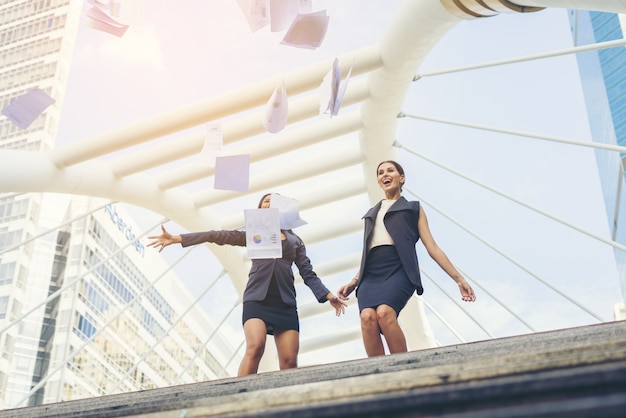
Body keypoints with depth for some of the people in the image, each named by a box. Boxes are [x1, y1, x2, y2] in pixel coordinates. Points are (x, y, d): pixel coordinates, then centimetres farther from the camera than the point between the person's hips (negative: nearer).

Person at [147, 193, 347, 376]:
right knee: (255, 347, -26)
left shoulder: (295, 240, 23)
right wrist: (176, 238, 3)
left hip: (285, 302, 2)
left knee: (289, 361, -10)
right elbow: (220, 236, 10)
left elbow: (308, 273, 18)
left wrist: (327, 295, 2)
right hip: (257, 298, -2)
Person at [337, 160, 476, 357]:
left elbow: (432, 247, 14)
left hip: (398, 270, -3)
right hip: (371, 274, 4)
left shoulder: (413, 208, 21)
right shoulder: (371, 214, 31)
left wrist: (458, 278, 7)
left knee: (384, 312, -34)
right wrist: (354, 282, 26)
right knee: (367, 316, -28)